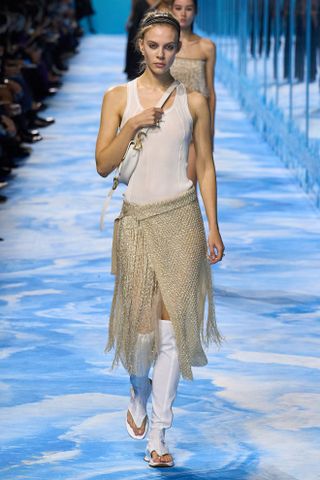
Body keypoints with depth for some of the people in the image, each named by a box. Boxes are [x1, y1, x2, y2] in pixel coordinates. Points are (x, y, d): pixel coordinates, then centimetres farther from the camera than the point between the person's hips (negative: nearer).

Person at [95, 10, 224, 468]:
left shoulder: (194, 101, 2)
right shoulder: (118, 97, 2)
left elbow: (205, 166, 5)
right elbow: (103, 165, -1)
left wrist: (213, 227, 1)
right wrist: (132, 125, -14)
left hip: (181, 217, 0)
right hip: (137, 219, 0)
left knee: (172, 325, -5)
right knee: (141, 318, 4)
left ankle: (158, 433, 3)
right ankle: (139, 393, 37)